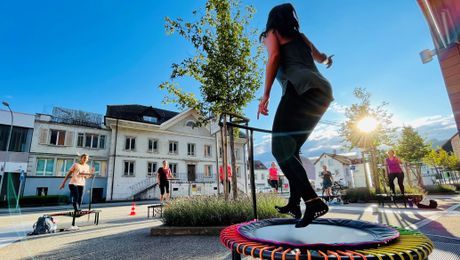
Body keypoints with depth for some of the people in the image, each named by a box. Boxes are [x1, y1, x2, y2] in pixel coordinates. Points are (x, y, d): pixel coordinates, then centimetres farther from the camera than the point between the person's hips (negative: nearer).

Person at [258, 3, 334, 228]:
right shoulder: (300, 36, 31)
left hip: (301, 86, -7)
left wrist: (265, 94, -12)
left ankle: (313, 200, -24)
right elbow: (320, 58, 45)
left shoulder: (271, 34, 17)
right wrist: (327, 60, 69)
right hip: (323, 88, 7)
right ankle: (294, 201, 9)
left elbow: (274, 56, -5)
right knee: (292, 149, 12)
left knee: (280, 148, -11)